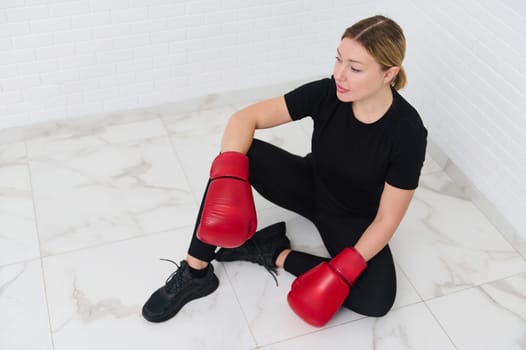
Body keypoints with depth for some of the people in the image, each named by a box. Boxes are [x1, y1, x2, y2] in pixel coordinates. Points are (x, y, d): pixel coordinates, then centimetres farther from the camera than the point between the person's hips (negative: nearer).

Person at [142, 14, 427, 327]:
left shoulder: (407, 132, -28)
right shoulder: (327, 93, -21)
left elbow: (387, 219, -21)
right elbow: (244, 118, -22)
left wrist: (341, 272, -31)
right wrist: (230, 181, -39)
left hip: (354, 221, -2)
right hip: (310, 186, 2)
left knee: (377, 299, -28)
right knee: (237, 154, -26)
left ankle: (275, 252, -11)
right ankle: (196, 272, -18)